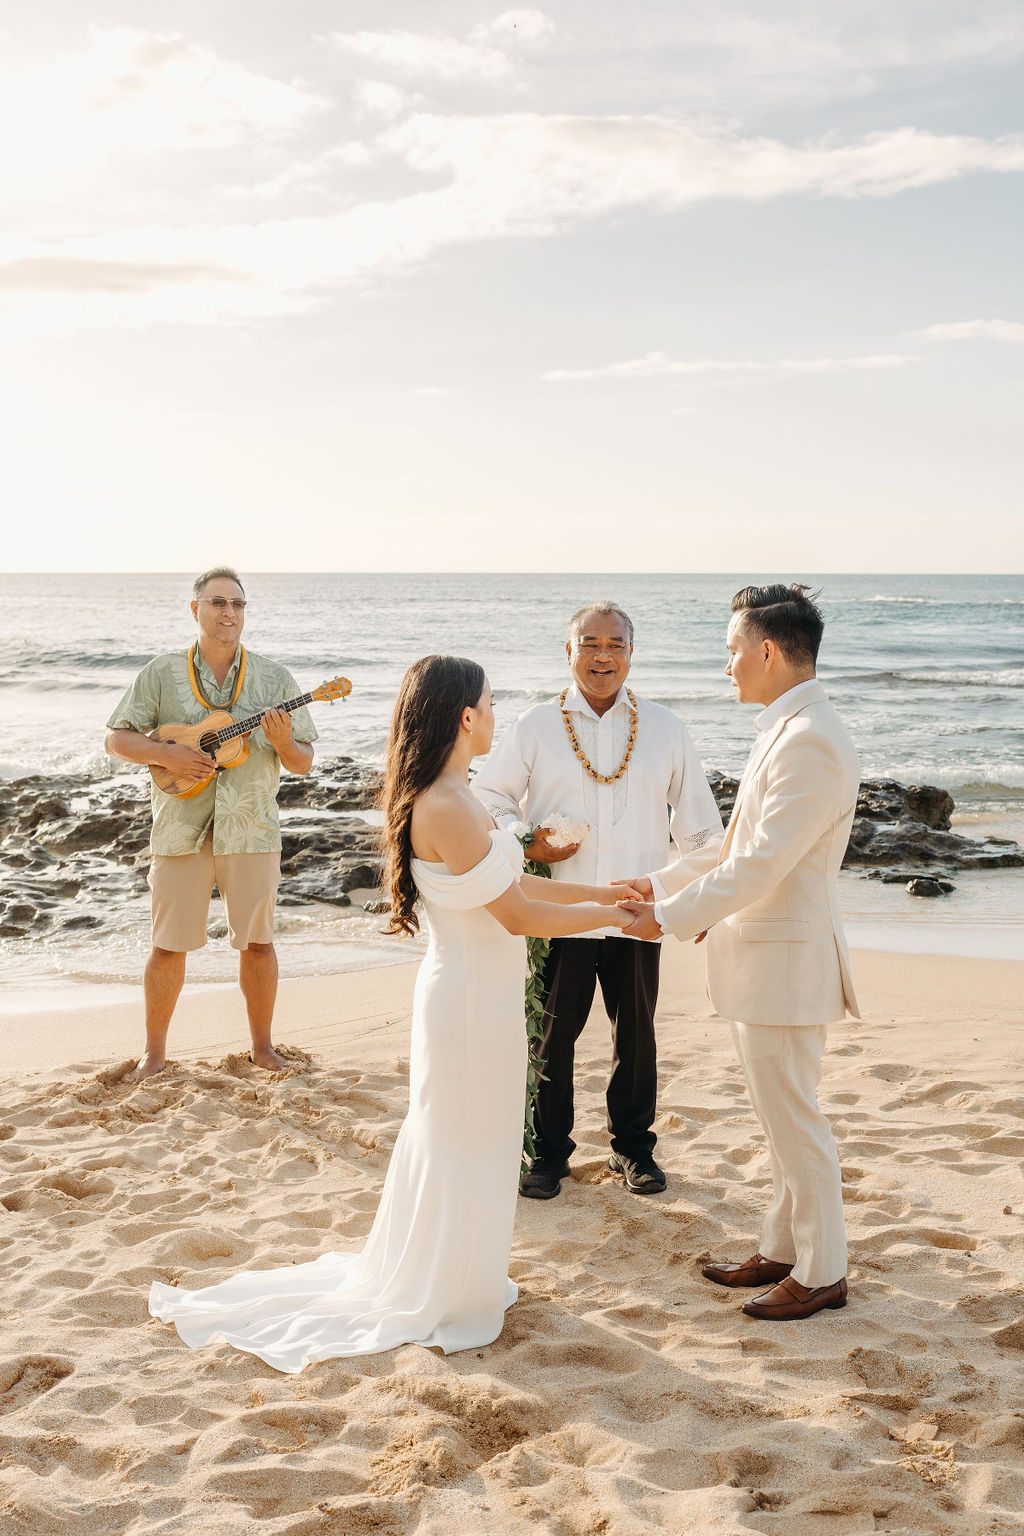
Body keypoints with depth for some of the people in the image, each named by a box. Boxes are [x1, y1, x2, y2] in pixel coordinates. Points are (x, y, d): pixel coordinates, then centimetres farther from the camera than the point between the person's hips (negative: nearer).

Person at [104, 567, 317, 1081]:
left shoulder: (273, 679, 3)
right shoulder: (161, 674, 2)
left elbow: (303, 763, 5)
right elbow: (116, 739, 3)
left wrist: (282, 742, -18)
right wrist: (166, 754, -14)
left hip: (251, 830, 1)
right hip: (180, 831, 0)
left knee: (257, 942, 6)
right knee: (168, 945, 4)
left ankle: (262, 1045, 23)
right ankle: (155, 1052, 19)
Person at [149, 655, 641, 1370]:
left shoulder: (447, 798, 6)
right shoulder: (449, 807, -26)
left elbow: (510, 885, 13)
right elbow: (519, 915, -23)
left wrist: (603, 891, 12)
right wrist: (616, 916, -12)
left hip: (470, 987, 10)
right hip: (472, 995, -10)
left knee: (453, 1142, 22)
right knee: (463, 1145, 6)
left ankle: (437, 1278, 39)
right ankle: (445, 1303, 23)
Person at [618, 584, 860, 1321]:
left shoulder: (811, 741, -22)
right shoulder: (786, 730, 11)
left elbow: (761, 864, -23)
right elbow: (736, 842, 18)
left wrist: (672, 918, -15)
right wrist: (660, 884, 15)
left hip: (785, 961, -10)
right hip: (760, 956, 10)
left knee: (794, 1121, 3)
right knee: (784, 1117, 19)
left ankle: (822, 1273, 17)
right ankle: (783, 1250, 32)